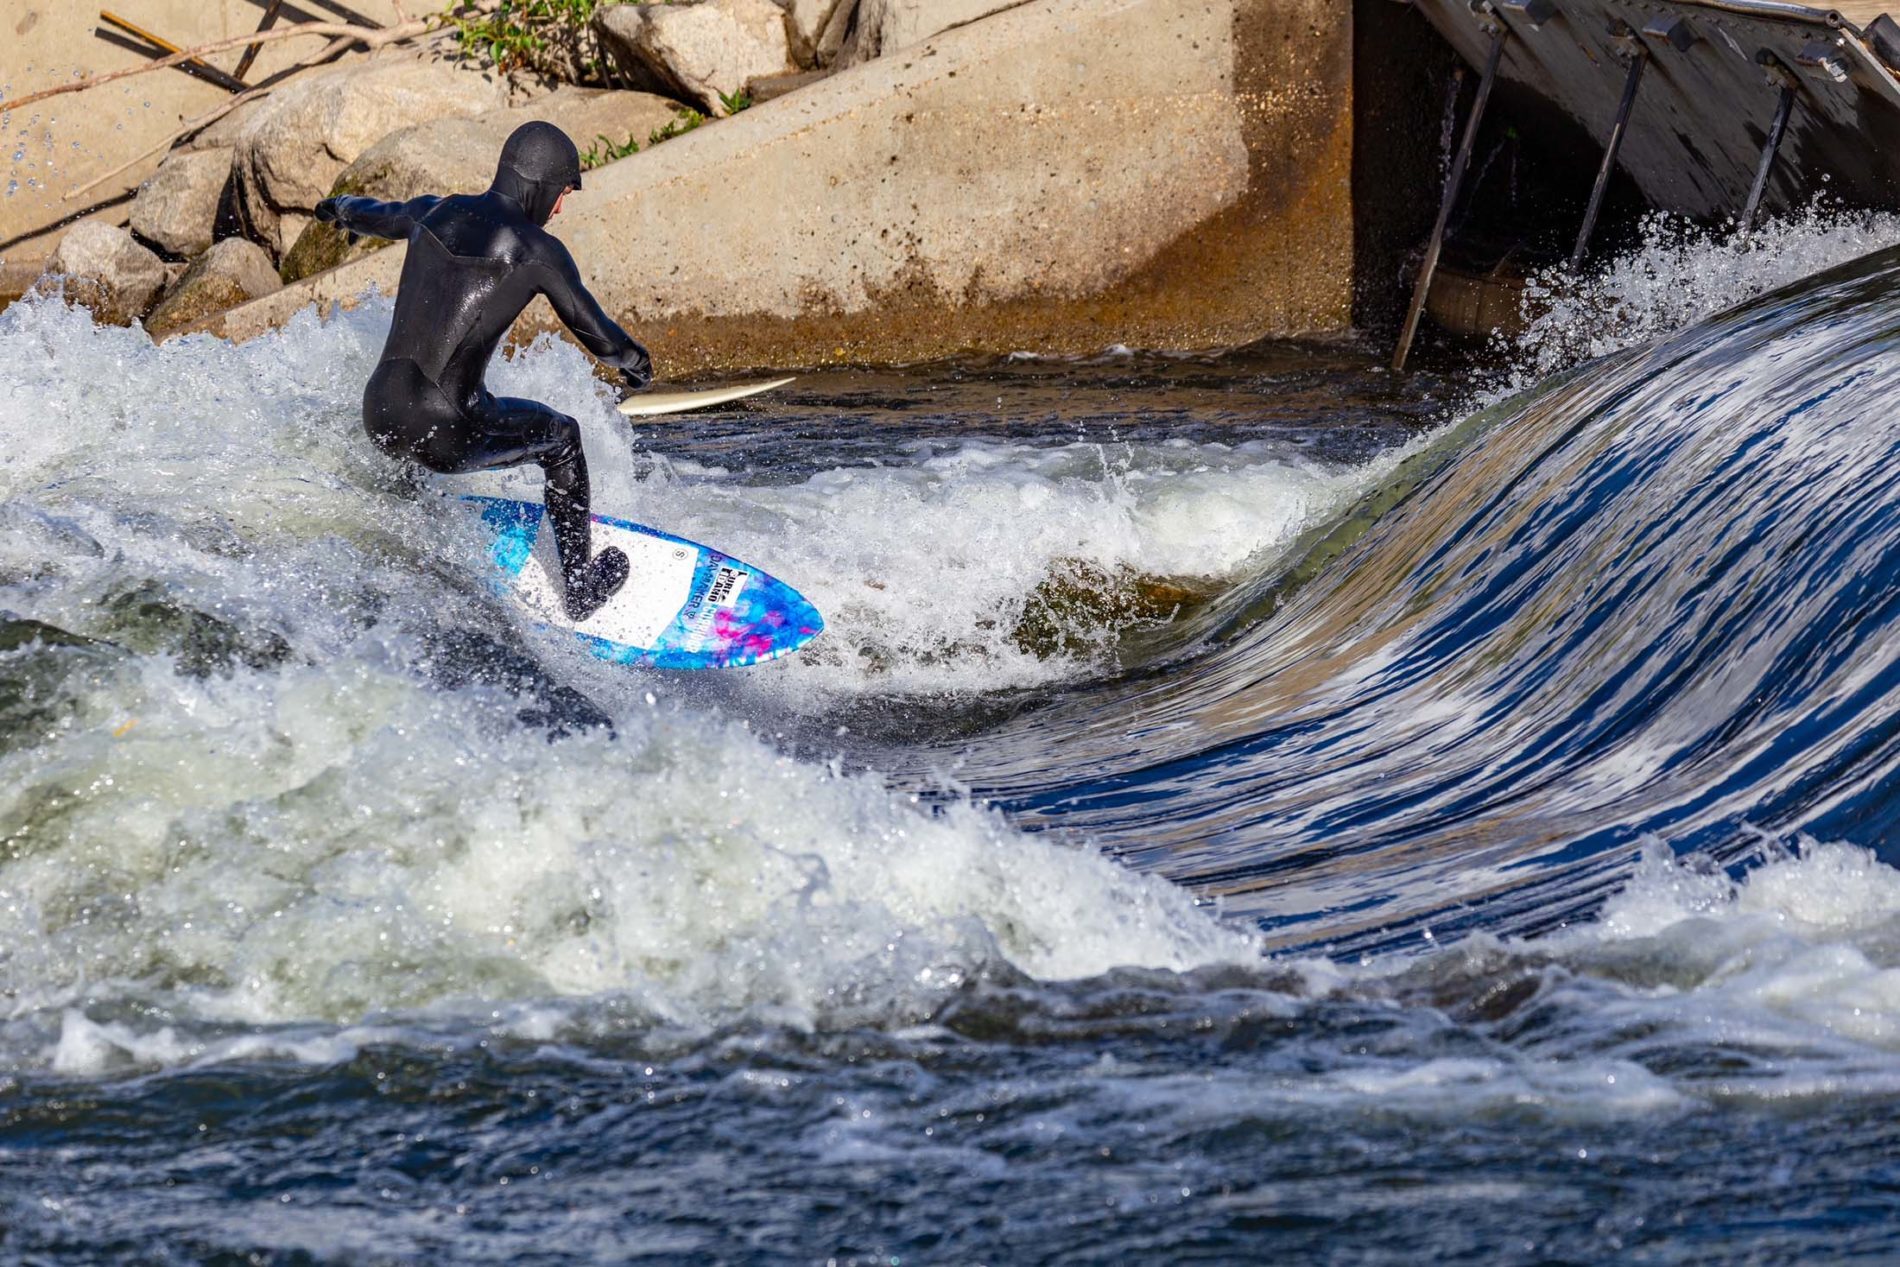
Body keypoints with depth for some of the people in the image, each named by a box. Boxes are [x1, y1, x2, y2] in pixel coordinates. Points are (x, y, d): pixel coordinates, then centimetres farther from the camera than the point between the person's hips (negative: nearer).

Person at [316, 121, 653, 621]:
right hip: (443, 433, -5)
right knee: (561, 438, 23)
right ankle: (581, 589, 32)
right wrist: (635, 363, 25)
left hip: (379, 415, 5)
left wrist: (342, 209, 56)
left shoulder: (435, 212, 8)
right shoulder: (538, 251, -9)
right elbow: (599, 336, 1)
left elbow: (377, 216, 31)